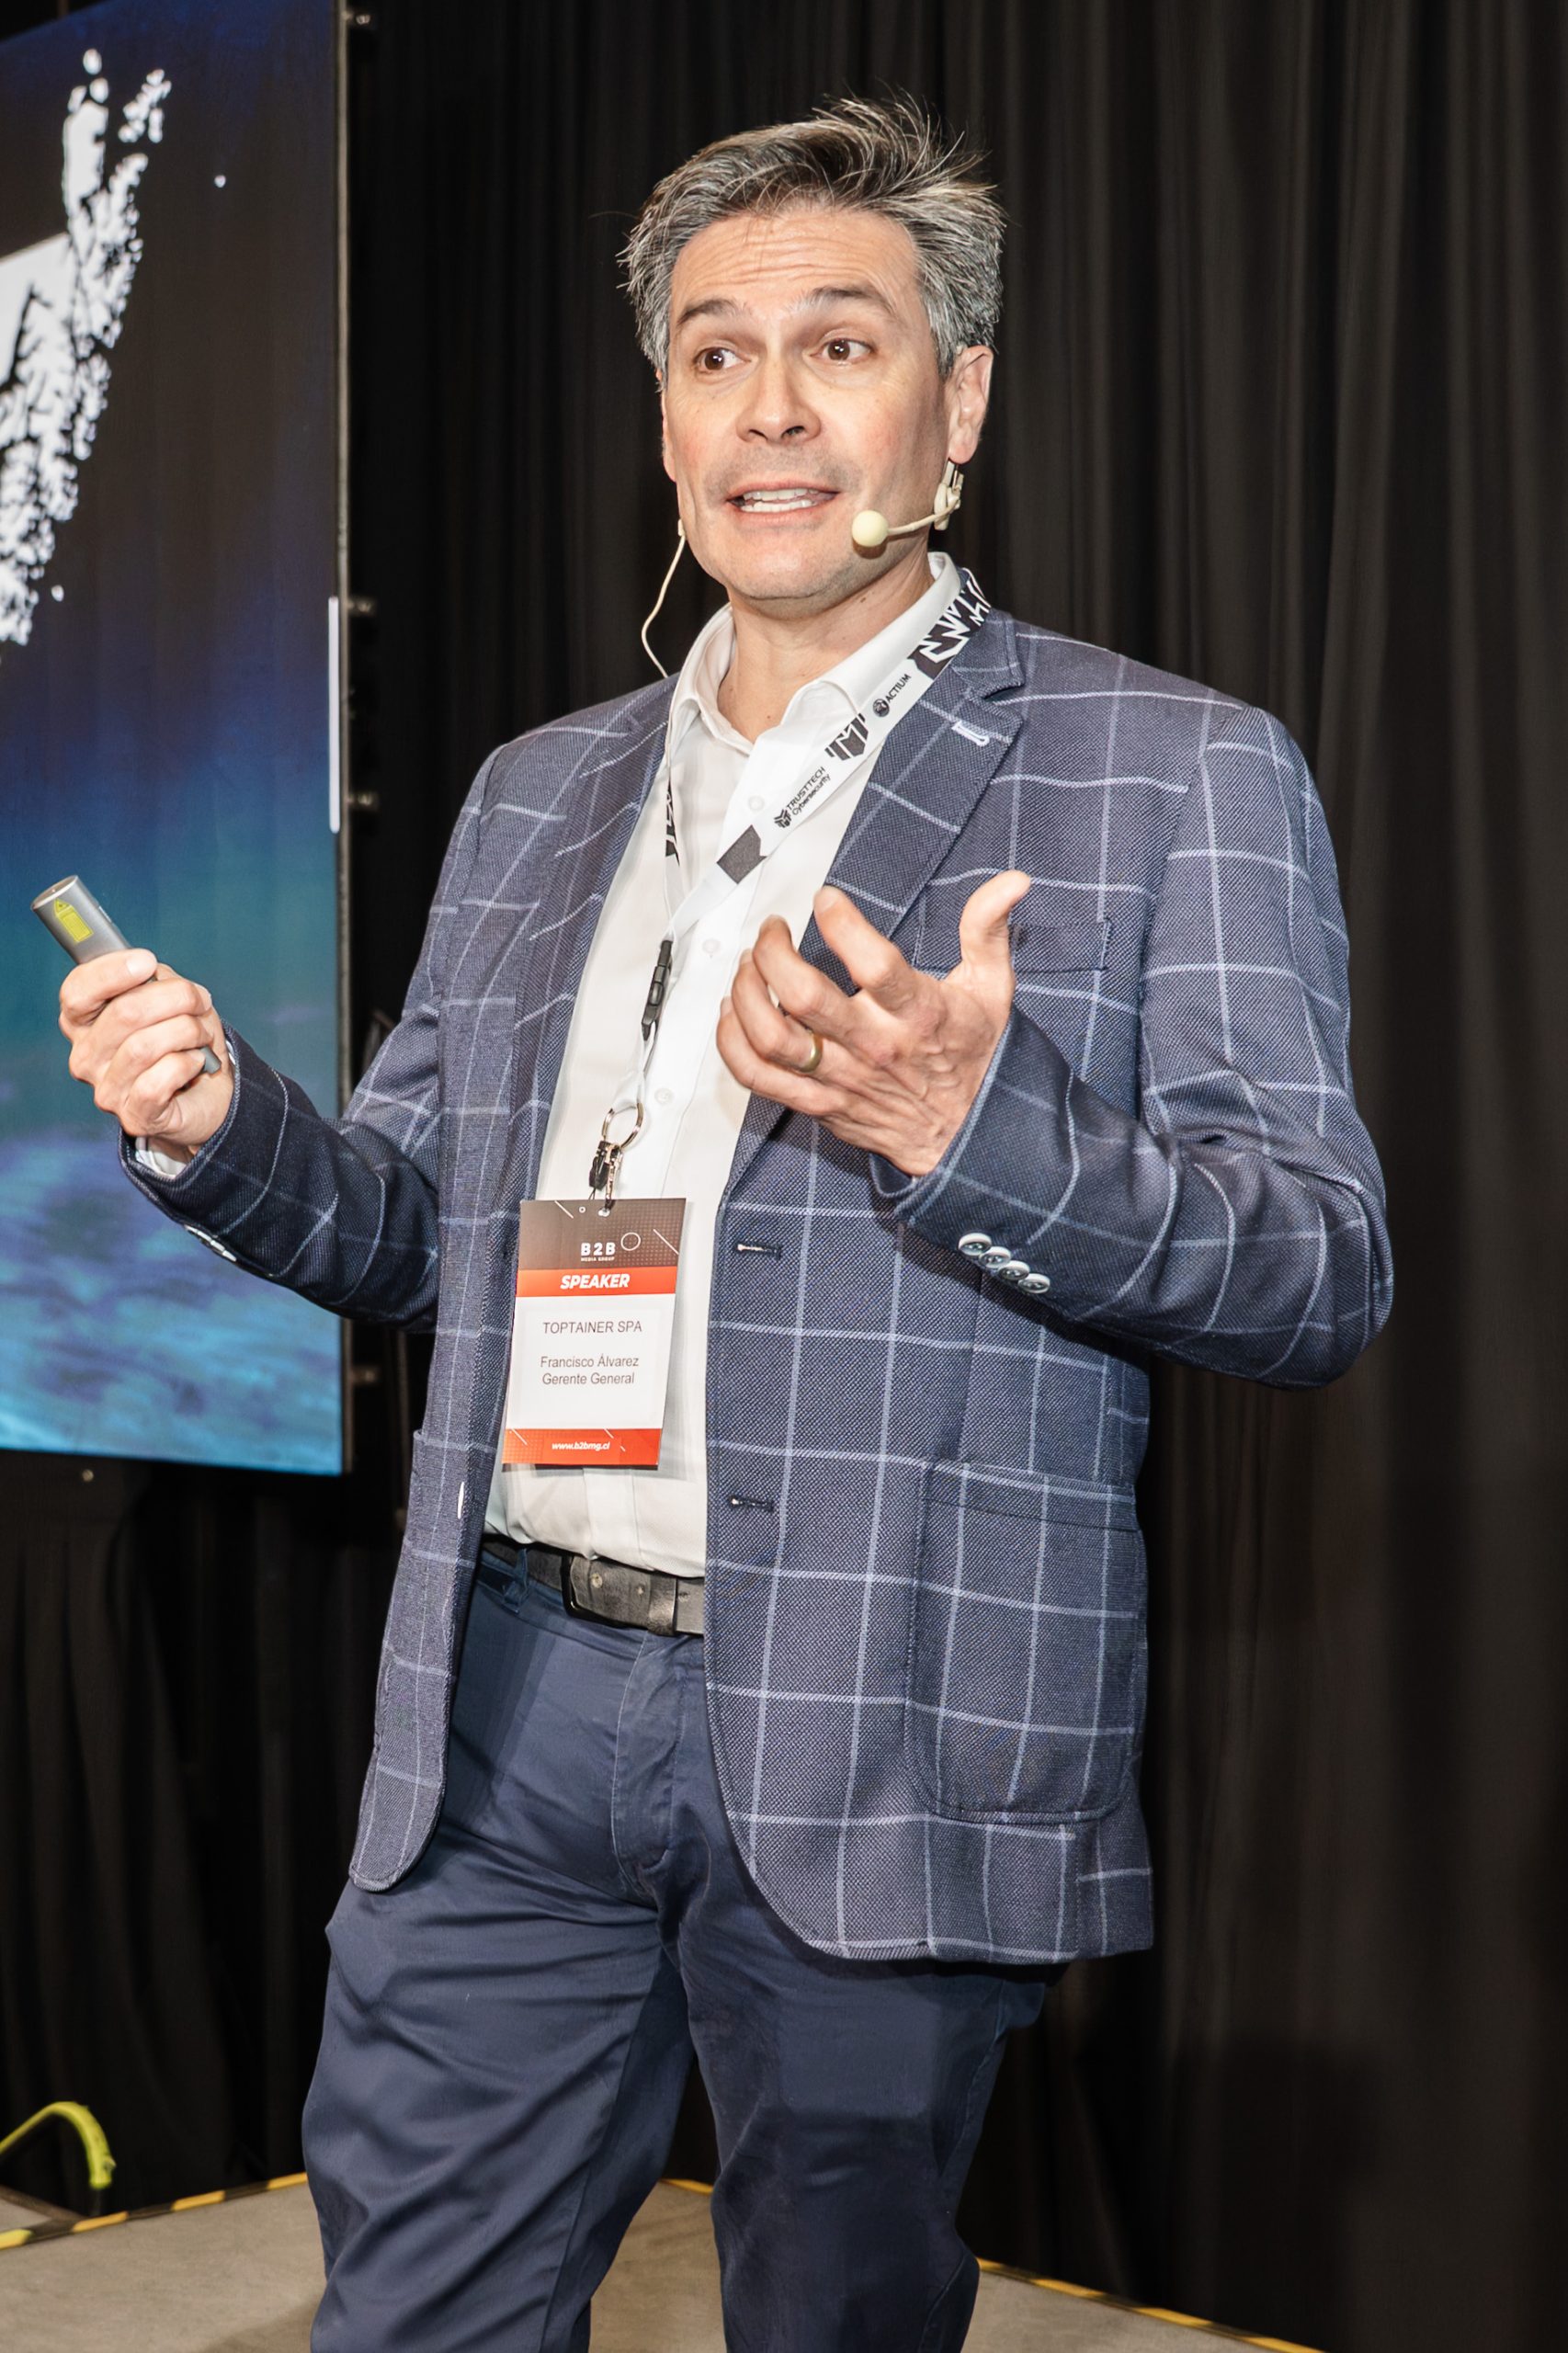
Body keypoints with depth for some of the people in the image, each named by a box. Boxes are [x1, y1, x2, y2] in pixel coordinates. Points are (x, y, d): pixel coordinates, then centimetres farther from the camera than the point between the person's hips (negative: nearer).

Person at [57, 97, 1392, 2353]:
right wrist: (226, 1128, -3)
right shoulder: (535, 795, 15)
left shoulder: (1173, 775, -2)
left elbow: (1325, 1273, -7)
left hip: (882, 1743, -4)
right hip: (506, 1707, 4)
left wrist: (974, 1130, -25)